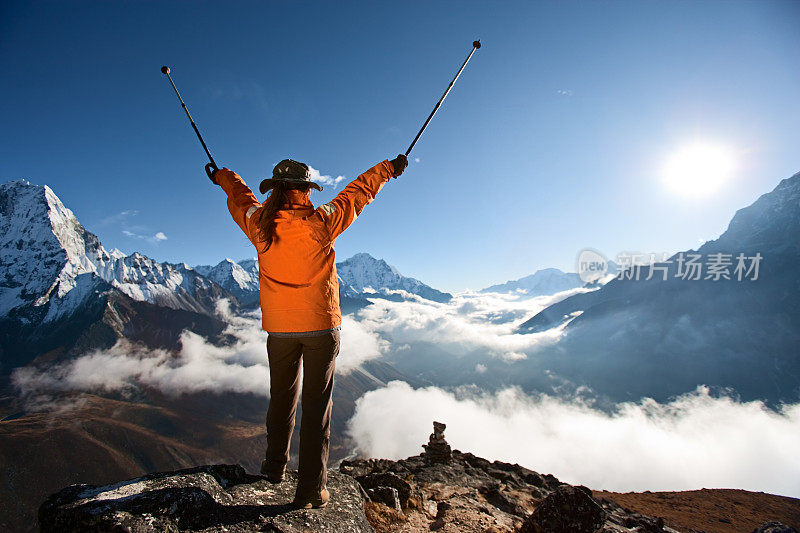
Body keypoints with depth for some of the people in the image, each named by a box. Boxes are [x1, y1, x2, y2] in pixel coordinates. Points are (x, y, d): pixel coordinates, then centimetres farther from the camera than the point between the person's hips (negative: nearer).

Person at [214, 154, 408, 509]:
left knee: (282, 398, 21)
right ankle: (311, 489, 13)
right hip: (321, 326, -4)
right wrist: (389, 169, 16)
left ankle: (275, 467, 39)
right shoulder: (320, 222, -14)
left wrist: (222, 176, 42)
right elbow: (357, 193, 0)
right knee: (317, 405, 5)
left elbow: (241, 198, 19)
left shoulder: (258, 224, -4)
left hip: (278, 328, 4)